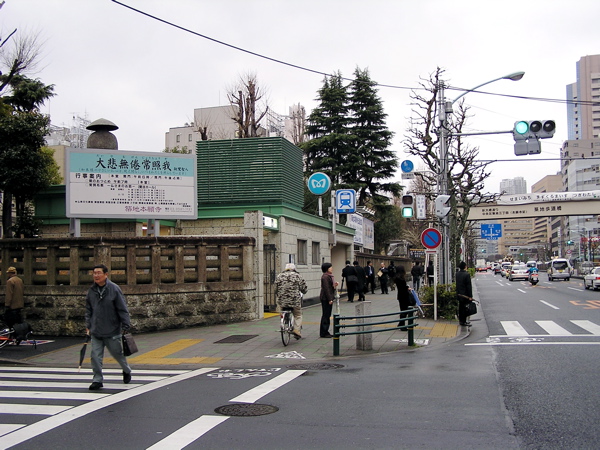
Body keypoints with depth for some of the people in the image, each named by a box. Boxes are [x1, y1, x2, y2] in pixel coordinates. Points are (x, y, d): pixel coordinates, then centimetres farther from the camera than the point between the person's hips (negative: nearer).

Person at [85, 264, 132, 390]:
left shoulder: (114, 289, -10)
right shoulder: (91, 291, 4)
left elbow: (122, 310, -8)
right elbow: (88, 310, 14)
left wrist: (126, 327, -9)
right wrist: (88, 326, 9)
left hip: (112, 332, -4)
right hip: (96, 332, 4)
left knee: (118, 353, 12)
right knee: (95, 356, 0)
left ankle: (127, 371, 37)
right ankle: (97, 380, 13)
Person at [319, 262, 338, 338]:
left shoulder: (329, 276, 15)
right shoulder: (325, 277, -16)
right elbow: (326, 288, -20)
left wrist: (335, 285, 4)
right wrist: (329, 299, -21)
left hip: (329, 298, 10)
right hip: (326, 298, -10)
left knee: (327, 315, 13)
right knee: (326, 315, -5)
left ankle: (325, 332, 19)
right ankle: (323, 333, 0)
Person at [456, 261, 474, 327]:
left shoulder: (457, 274, 2)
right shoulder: (467, 274, -18)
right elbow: (469, 286, -16)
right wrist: (470, 296, -14)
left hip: (459, 294, 7)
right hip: (465, 294, -7)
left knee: (461, 307, 15)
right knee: (464, 308, 1)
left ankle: (461, 320, 23)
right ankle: (463, 322, 5)